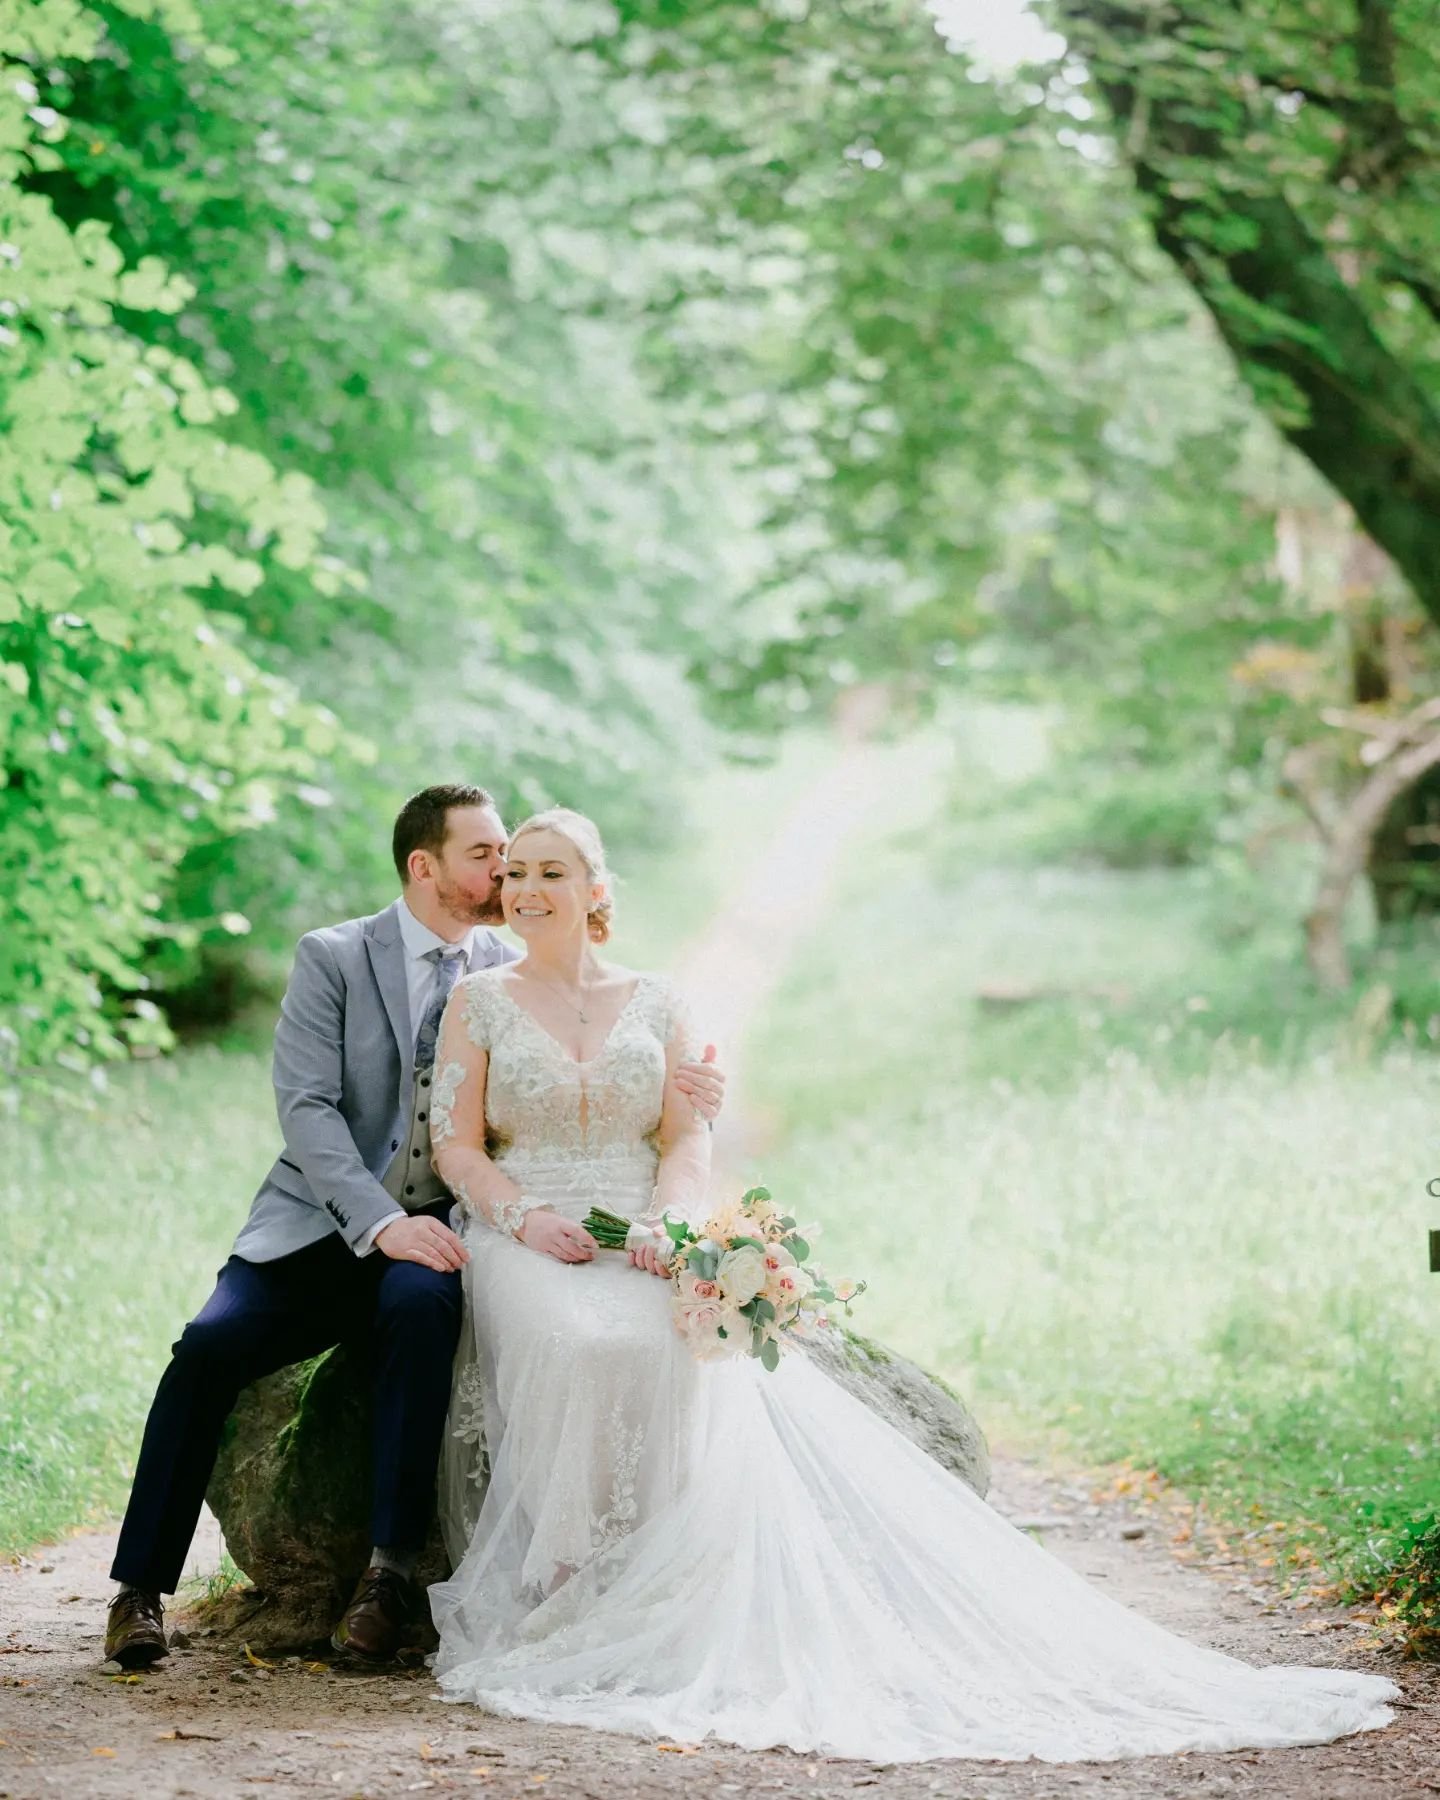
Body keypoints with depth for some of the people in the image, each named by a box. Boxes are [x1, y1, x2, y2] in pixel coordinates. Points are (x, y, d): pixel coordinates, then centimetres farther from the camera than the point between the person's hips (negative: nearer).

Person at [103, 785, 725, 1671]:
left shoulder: (518, 976, 9)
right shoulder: (332, 959, 0)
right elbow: (306, 1108, -10)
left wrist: (665, 1087, -13)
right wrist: (379, 1223, -24)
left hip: (435, 1232, 1)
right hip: (322, 1227, 0)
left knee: (420, 1306, -34)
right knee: (211, 1342, -25)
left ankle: (391, 1569, -29)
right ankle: (143, 1585, -14)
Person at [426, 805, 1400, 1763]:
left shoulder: (652, 1000, 15)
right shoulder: (480, 1002, 11)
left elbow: (686, 1138, 8)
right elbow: (458, 1147, 4)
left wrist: (664, 1218, -12)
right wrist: (526, 1217, -14)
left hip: (644, 1243, 2)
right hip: (528, 1246, -1)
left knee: (696, 1341, -33)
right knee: (585, 1346, -37)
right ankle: (564, 1580, -27)